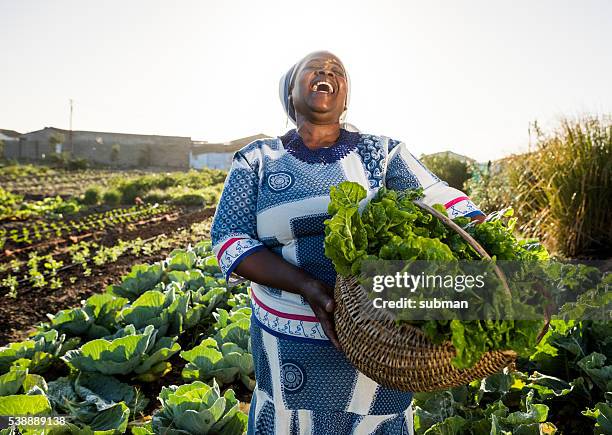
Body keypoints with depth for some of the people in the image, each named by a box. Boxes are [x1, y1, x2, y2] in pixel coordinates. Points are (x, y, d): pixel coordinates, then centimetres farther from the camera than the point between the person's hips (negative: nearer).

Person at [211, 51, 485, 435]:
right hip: (291, 335, 1)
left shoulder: (382, 153, -1)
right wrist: (306, 286, -22)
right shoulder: (256, 160, -1)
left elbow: (451, 206, -7)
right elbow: (230, 241, -8)